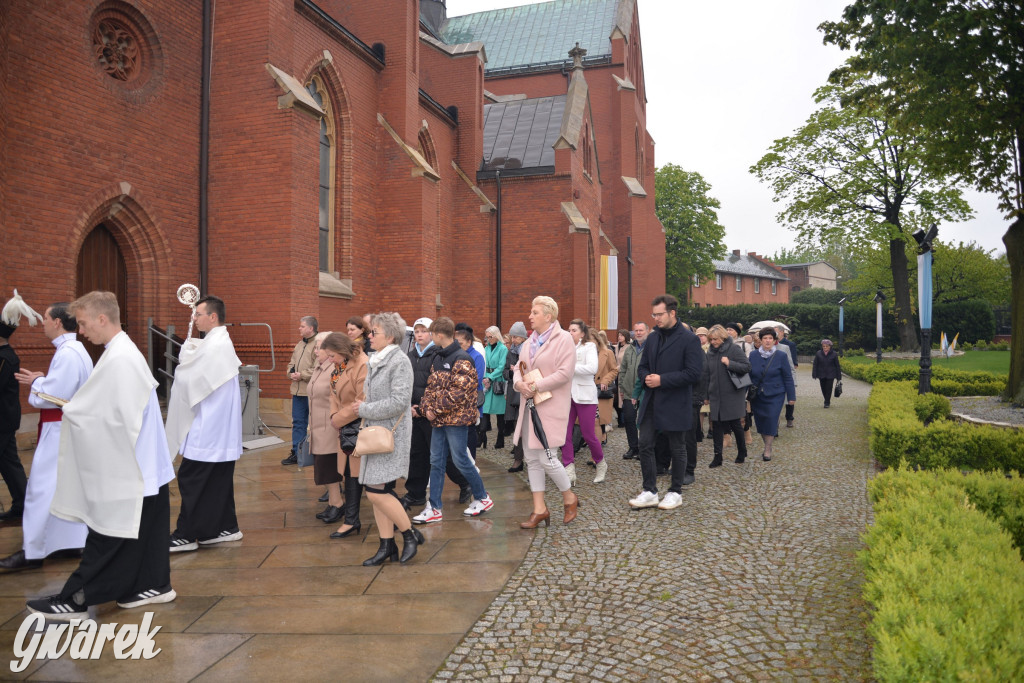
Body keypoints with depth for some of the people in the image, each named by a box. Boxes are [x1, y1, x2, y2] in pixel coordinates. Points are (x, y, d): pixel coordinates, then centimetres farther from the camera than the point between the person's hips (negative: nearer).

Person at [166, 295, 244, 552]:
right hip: (222, 428, 10)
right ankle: (226, 527, 21)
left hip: (208, 429, -10)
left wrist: (186, 348, 3)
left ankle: (186, 535, 6)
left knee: (190, 478, -2)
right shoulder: (223, 342, 14)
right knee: (219, 479, 14)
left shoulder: (214, 346, -18)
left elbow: (187, 377, -15)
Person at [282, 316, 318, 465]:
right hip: (298, 390, 9)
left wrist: (302, 375, -16)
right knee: (298, 422, 13)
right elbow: (292, 363, 24)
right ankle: (296, 453, 21)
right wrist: (291, 373, 3)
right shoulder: (299, 344, 17)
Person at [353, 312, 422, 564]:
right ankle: (387, 546, 19)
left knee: (376, 491, -12)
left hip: (391, 434, -8)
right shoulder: (374, 361, 13)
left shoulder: (400, 361, -12)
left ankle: (410, 535, 6)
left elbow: (400, 402, -20)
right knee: (377, 492, 9)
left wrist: (364, 409, -14)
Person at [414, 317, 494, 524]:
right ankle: (434, 508, 14)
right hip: (439, 420, 8)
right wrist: (426, 407, -3)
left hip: (456, 418, -8)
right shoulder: (438, 358, 12)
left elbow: (460, 392, -22)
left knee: (461, 461, 1)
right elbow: (431, 386, 14)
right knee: (436, 462, 8)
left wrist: (436, 409, -17)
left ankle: (482, 498, 20)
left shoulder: (461, 359, -15)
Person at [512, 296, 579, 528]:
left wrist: (537, 386, -18)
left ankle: (570, 498, 16)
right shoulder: (529, 342, 15)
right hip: (530, 406, 8)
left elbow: (565, 373, -17)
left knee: (546, 458, -8)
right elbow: (518, 368, 15)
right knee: (531, 458, 8)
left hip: (551, 406, -8)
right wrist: (519, 383, -7)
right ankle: (539, 509, 17)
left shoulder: (564, 339, -9)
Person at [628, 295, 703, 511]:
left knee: (677, 449, 8)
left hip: (675, 404, -6)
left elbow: (693, 373, -16)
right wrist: (646, 378, -7)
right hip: (651, 402, 6)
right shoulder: (653, 338, 11)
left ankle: (675, 493, 22)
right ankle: (650, 491, 13)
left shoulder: (689, 339, -10)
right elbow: (643, 367, 17)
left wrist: (662, 380, -19)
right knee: (645, 445, 3)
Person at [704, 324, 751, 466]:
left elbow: (747, 367, -12)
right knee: (717, 424, 2)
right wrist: (707, 395, 14)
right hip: (716, 395, 5)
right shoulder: (710, 352, 8)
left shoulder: (733, 349, -8)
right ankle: (717, 456, 5)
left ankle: (742, 452, 24)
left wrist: (729, 363, -23)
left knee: (735, 424, 5)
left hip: (732, 395, -5)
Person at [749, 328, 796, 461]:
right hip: (757, 395, 3)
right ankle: (767, 445, 25)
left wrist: (791, 396, -2)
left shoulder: (780, 356, -3)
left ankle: (768, 450, 3)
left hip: (775, 395, -3)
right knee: (760, 421, 7)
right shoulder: (753, 355, 3)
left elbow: (788, 377, -1)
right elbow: (748, 374, 7)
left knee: (771, 421, -8)